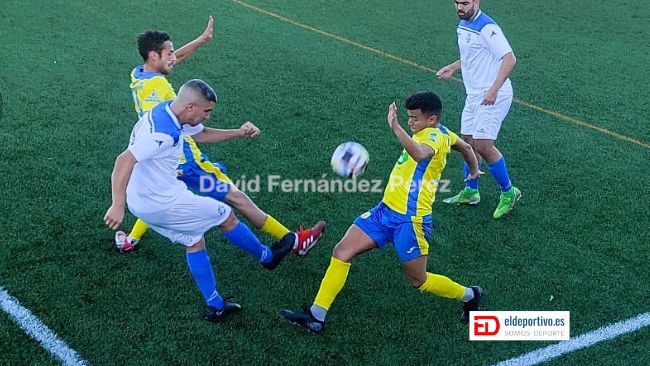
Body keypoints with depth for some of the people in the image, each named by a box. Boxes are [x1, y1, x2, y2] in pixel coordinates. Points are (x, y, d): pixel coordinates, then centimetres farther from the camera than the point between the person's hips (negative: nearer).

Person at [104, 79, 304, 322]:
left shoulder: (171, 113, 1)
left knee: (194, 242, 21)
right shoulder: (162, 132, -30)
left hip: (145, 202, 9)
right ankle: (267, 256, 31)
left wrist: (238, 133, 8)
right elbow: (124, 161, -36)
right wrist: (118, 206, -38)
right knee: (226, 216, 8)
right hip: (162, 204, -9)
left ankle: (215, 307, 28)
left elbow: (202, 134, 17)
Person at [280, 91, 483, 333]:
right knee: (342, 252, -2)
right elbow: (466, 147, 32)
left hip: (409, 220, -9)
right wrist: (474, 170, 50)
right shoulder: (440, 133, 13)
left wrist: (395, 127, -48)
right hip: (386, 210, 9)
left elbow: (420, 154, -40)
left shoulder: (435, 135, -14)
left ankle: (470, 296, 31)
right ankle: (316, 316, 2)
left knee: (418, 281, 5)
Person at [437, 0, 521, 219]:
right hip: (474, 95, 9)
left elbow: (509, 59, -27)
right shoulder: (463, 24, 10)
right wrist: (453, 67, 16)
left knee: (483, 145, -13)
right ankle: (470, 192, 28)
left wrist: (494, 90, -34)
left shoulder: (487, 28, -19)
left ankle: (508, 192, 6)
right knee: (468, 142, 13)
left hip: (493, 97, -9)